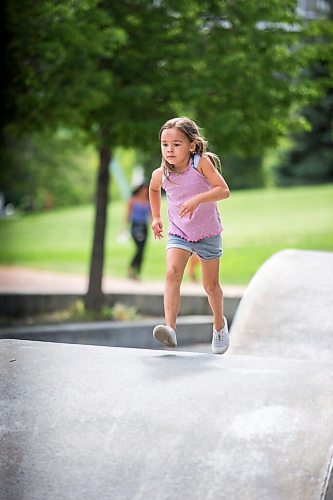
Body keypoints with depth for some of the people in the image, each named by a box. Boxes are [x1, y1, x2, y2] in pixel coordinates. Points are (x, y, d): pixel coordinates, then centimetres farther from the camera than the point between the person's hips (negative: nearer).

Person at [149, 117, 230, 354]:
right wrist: (156, 217, 14)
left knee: (211, 285, 12)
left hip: (208, 233, -2)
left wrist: (198, 199, -37)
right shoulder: (161, 174, -9)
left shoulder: (202, 163, -19)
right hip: (178, 233, 2)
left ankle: (219, 323, 40)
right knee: (172, 273, -24)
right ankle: (170, 328, -33)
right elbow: (154, 189, 17)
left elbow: (224, 190, -25)